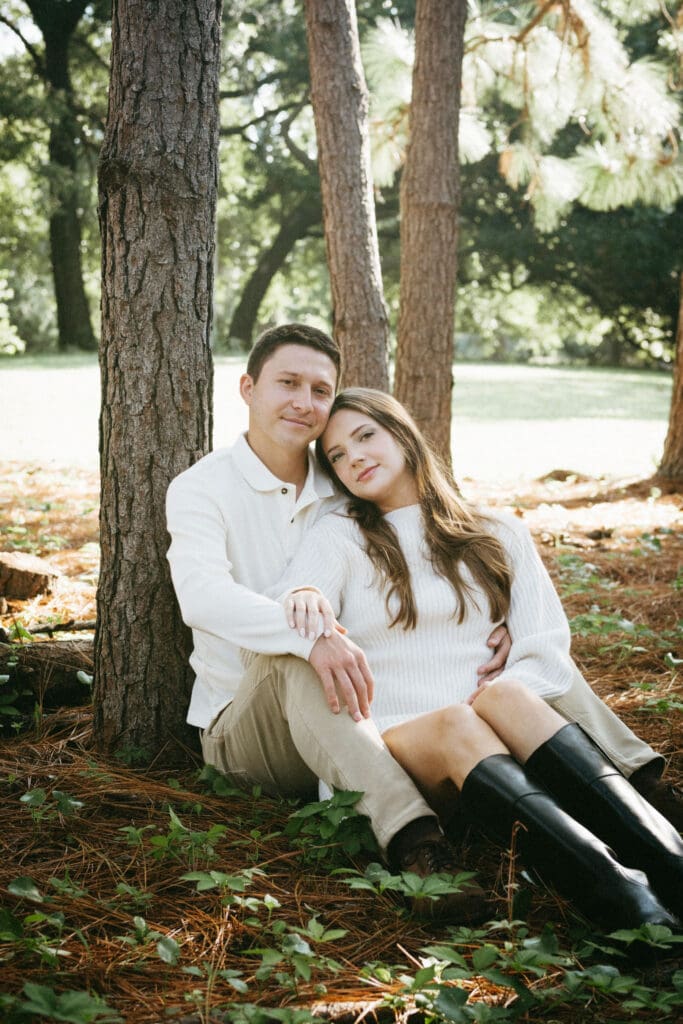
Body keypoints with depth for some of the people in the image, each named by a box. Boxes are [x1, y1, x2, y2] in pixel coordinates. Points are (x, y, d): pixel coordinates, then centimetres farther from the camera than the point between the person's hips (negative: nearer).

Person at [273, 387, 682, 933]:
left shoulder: (499, 535, 18)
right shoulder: (338, 537, 14)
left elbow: (547, 650, 7)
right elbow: (288, 621, -6)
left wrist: (503, 694, -14)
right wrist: (302, 600, -31)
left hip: (497, 740, 2)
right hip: (388, 743, -1)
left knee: (504, 695, -33)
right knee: (456, 722, -35)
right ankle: (613, 890, -57)